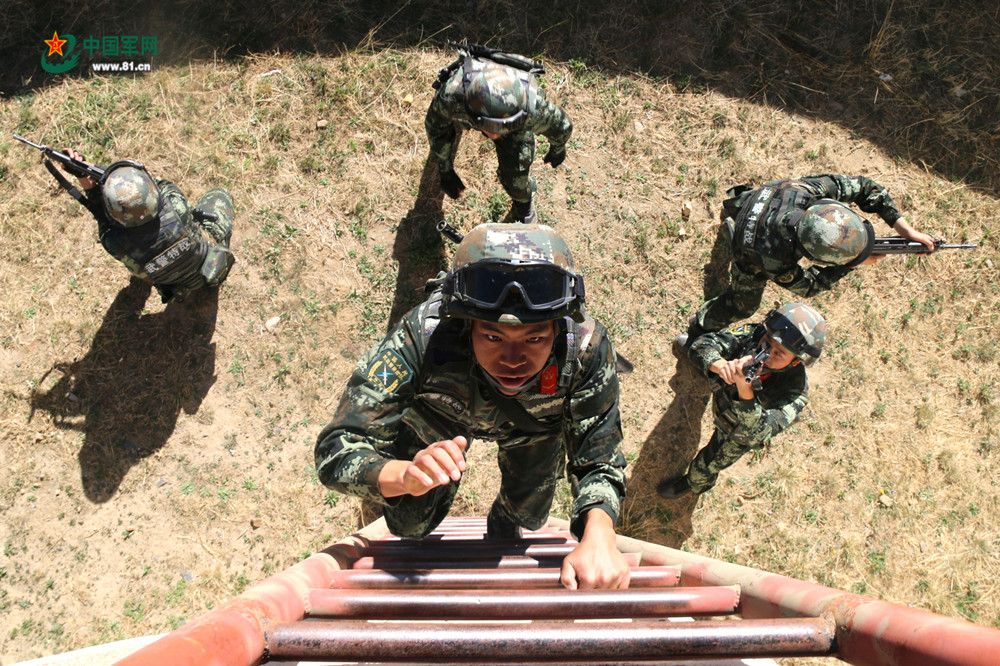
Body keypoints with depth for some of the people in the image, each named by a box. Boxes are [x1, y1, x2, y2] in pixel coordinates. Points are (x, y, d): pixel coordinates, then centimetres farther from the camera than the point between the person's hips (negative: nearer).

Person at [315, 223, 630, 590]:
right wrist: (406, 476, -65)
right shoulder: (421, 338, -46)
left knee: (527, 514, 15)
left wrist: (599, 538, -51)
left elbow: (598, 463, -30)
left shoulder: (587, 349, -42)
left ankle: (504, 523, 53)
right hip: (438, 415, -1)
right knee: (410, 524, 4)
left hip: (532, 428, 1)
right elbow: (337, 450, -43)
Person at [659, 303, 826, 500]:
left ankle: (694, 484, 54)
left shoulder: (795, 391, -42)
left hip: (738, 433, -1)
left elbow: (757, 436, -50)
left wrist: (745, 391, -66)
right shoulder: (753, 335, -34)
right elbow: (701, 346, -37)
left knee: (707, 464, 21)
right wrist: (720, 364, -60)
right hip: (722, 399, 2)